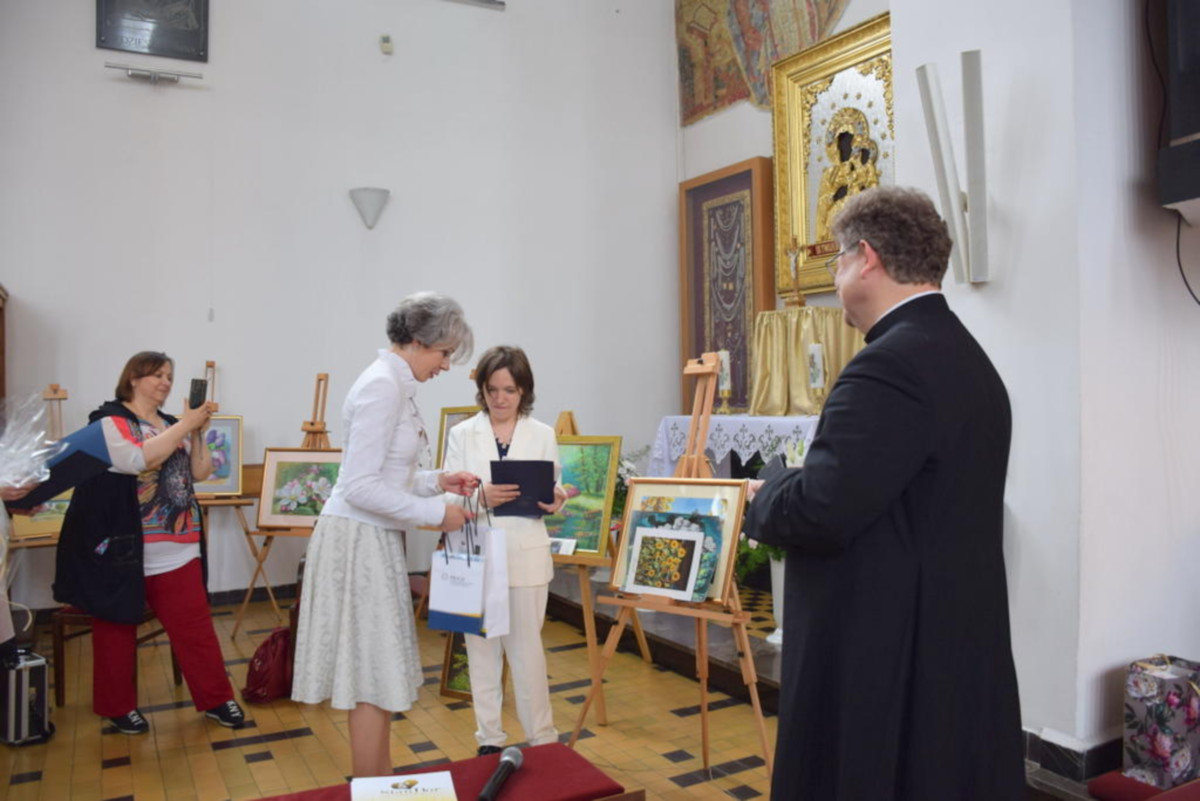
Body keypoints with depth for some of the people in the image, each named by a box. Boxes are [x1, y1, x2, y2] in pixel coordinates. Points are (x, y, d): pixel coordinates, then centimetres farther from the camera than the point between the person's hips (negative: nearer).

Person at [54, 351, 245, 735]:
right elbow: (139, 459, -24)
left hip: (177, 549, 5)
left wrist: (198, 432, -4)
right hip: (123, 548, -5)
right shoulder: (109, 421, -6)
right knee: (117, 627, 9)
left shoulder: (172, 426, 13)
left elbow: (201, 473, 10)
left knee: (196, 624, 4)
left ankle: (216, 698, 13)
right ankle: (117, 706, 25)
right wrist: (186, 424, -21)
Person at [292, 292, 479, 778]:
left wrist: (437, 482, 6)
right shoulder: (382, 385, -19)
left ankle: (381, 784, 30)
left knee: (378, 673, 17)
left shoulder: (394, 383, 12)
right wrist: (436, 513, -19)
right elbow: (361, 486, -24)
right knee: (373, 679, 0)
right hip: (358, 540, -10)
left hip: (374, 538, 10)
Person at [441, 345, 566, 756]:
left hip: (526, 555, -1)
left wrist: (555, 502, -19)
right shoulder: (462, 434, 4)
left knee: (526, 647, 4)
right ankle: (489, 738, 25)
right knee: (482, 648, 9)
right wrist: (480, 496, -23)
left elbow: (553, 495, 4)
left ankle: (542, 738, 20)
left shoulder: (543, 435, 5)